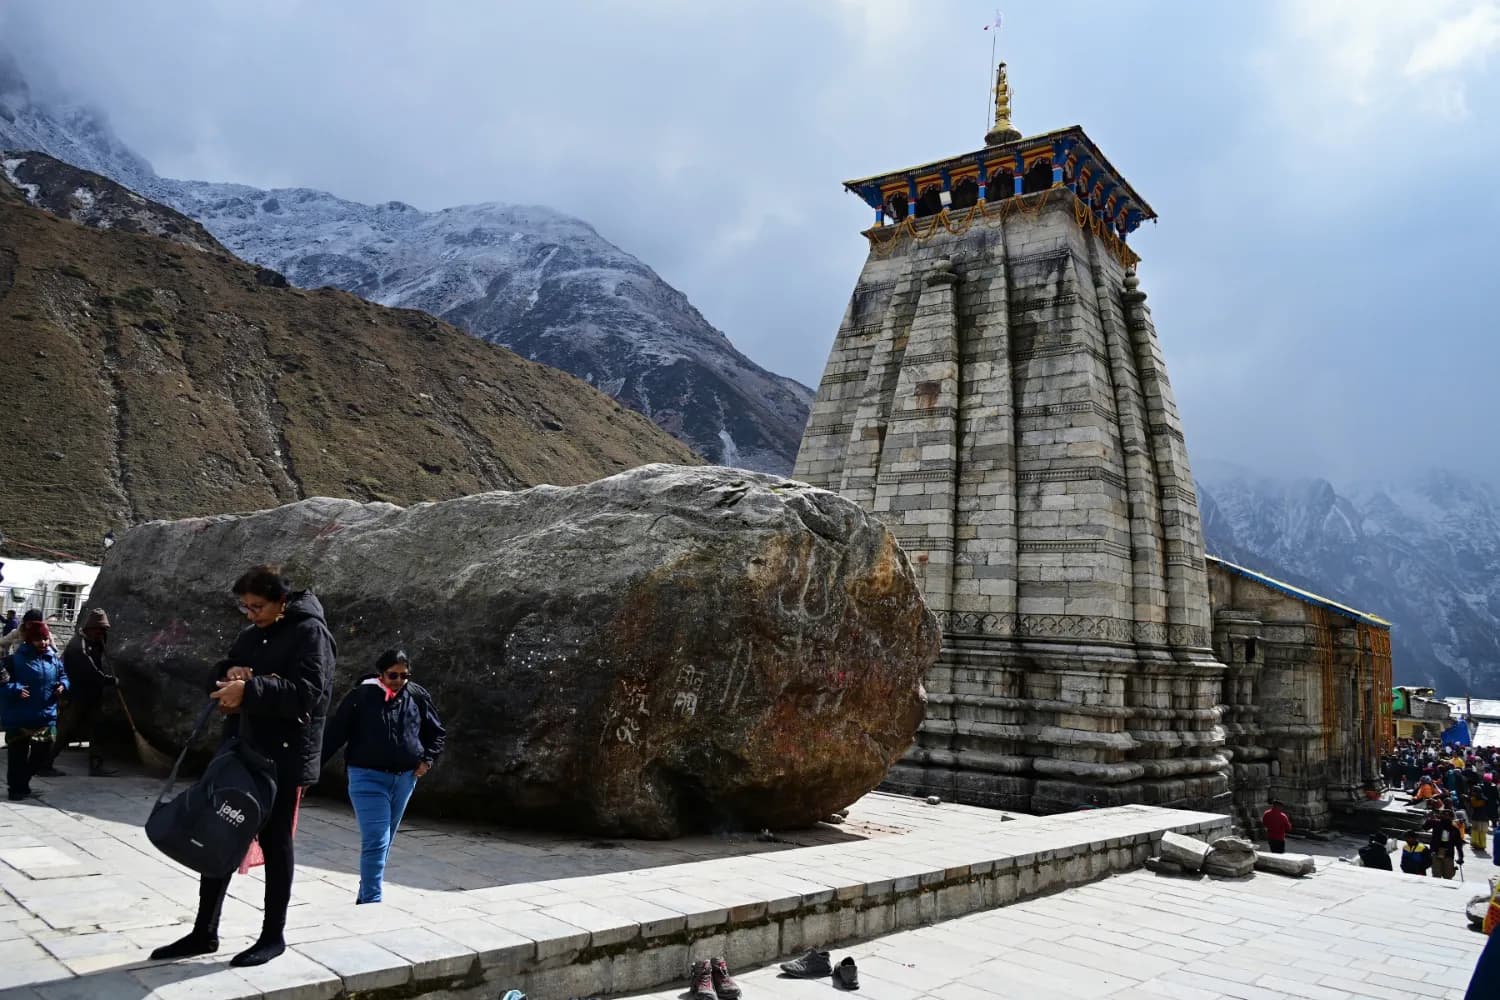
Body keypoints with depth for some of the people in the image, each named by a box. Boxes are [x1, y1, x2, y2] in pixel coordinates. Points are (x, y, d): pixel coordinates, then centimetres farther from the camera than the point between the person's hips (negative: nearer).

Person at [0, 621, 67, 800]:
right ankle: (16, 787, 19)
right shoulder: (16, 659, -10)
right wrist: (15, 690, -26)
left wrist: (62, 685, -1)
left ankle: (22, 781, 32)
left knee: (43, 753, 10)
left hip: (46, 716, 5)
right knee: (18, 754, 3)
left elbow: (63, 675, 20)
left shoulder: (55, 659, 6)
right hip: (19, 718, -5)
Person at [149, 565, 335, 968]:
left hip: (283, 757, -8)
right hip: (240, 751, 8)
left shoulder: (310, 632, -12)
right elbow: (219, 675, 18)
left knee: (274, 842, 4)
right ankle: (204, 933, 24)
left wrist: (249, 689, -31)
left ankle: (273, 936, 18)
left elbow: (309, 691, -23)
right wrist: (229, 672, -6)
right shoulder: (252, 634, 13)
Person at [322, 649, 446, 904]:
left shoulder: (418, 696, 0)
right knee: (376, 841, -13)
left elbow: (437, 733, 13)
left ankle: (365, 897, 33)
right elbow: (335, 733, -7)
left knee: (385, 841, 17)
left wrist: (428, 760, 1)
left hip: (404, 779, 5)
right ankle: (371, 902, -8)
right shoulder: (361, 696, -10)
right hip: (368, 778, -5)